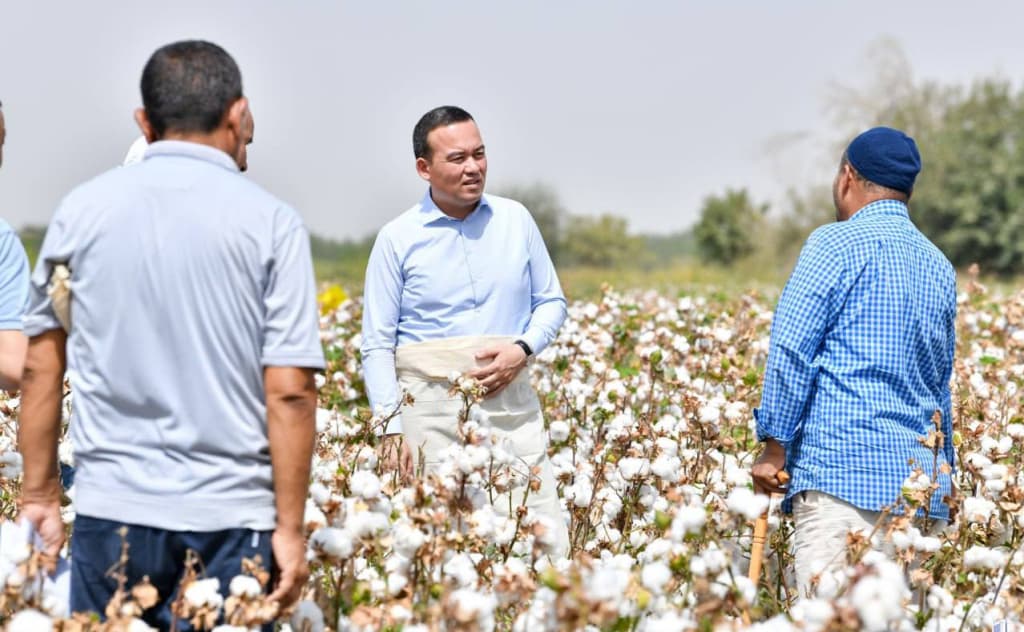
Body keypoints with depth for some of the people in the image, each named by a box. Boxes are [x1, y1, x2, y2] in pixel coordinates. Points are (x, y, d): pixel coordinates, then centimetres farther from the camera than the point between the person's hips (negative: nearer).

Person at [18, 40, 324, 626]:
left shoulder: (83, 210, 4)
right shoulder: (272, 222, -3)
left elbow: (42, 367, 6)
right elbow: (289, 392, -8)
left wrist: (40, 496, 14)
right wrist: (290, 528, -2)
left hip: (110, 510, 2)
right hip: (230, 516, -2)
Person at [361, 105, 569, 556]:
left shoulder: (515, 220, 8)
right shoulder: (397, 239, 0)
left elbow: (551, 301, 16)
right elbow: (377, 345, 1)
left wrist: (522, 349, -5)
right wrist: (392, 430, -8)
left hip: (510, 402, 2)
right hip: (432, 409, -2)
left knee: (544, 537, -5)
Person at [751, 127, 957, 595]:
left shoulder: (836, 244, -2)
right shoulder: (940, 268, 20)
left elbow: (790, 350, -8)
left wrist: (774, 447, -4)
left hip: (842, 468, -7)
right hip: (921, 476, 7)